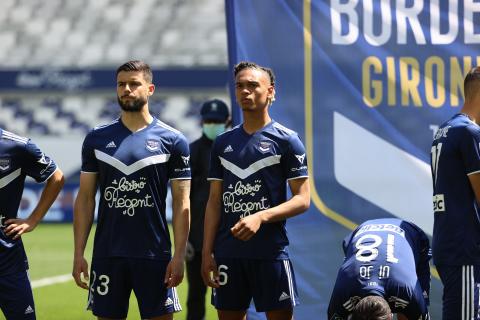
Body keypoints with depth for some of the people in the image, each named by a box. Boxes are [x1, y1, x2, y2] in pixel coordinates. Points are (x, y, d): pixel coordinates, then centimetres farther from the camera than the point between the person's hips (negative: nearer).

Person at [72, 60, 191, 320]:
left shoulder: (172, 141, 1)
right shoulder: (97, 139, 7)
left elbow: (181, 203, 0)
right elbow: (85, 198, 8)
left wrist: (179, 255, -8)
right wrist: (79, 253, 0)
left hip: (155, 255, -2)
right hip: (106, 254, 2)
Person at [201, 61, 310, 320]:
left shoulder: (286, 140, -1)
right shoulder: (223, 143, 13)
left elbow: (302, 199, -6)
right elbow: (215, 201, 14)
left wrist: (261, 217, -20)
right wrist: (207, 252, 6)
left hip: (271, 252, -5)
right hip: (228, 252, 5)